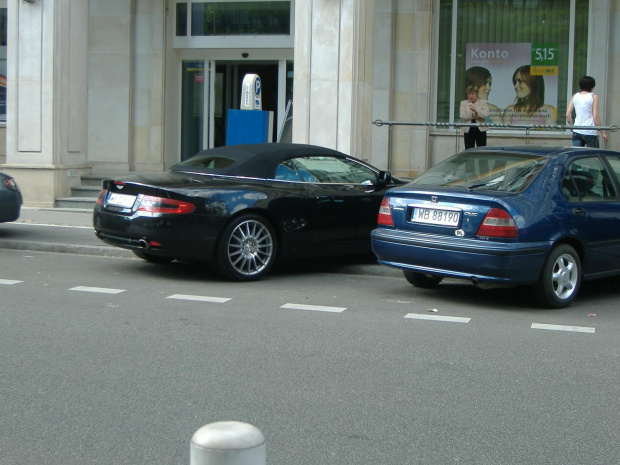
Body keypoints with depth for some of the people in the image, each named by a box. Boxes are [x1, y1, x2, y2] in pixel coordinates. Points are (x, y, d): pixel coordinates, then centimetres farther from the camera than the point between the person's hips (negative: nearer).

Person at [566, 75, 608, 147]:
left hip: (577, 132, 4)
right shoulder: (593, 97, -4)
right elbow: (595, 117, -7)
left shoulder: (574, 97, 8)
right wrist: (603, 133, -1)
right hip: (590, 132, -4)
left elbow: (568, 115, 5)